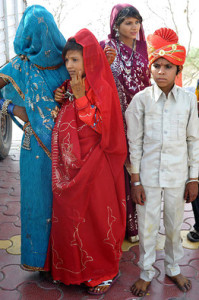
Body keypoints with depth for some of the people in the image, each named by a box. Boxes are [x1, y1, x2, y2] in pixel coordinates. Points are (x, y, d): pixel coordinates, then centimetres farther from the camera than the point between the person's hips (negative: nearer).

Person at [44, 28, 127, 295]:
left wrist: (81, 97, -18)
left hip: (94, 163, -6)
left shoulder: (102, 88, -10)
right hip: (70, 163, 7)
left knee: (97, 215, 4)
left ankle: (105, 272, 23)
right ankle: (76, 267, 31)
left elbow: (100, 126, -16)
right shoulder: (68, 86, 10)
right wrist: (61, 101, -1)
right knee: (69, 214, 12)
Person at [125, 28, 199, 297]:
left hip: (177, 175, 2)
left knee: (174, 225, 16)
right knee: (147, 226, 9)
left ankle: (173, 268, 39)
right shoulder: (141, 99, -6)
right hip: (148, 174, -1)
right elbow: (135, 142, -3)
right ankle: (146, 273, 31)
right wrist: (135, 180, -5)